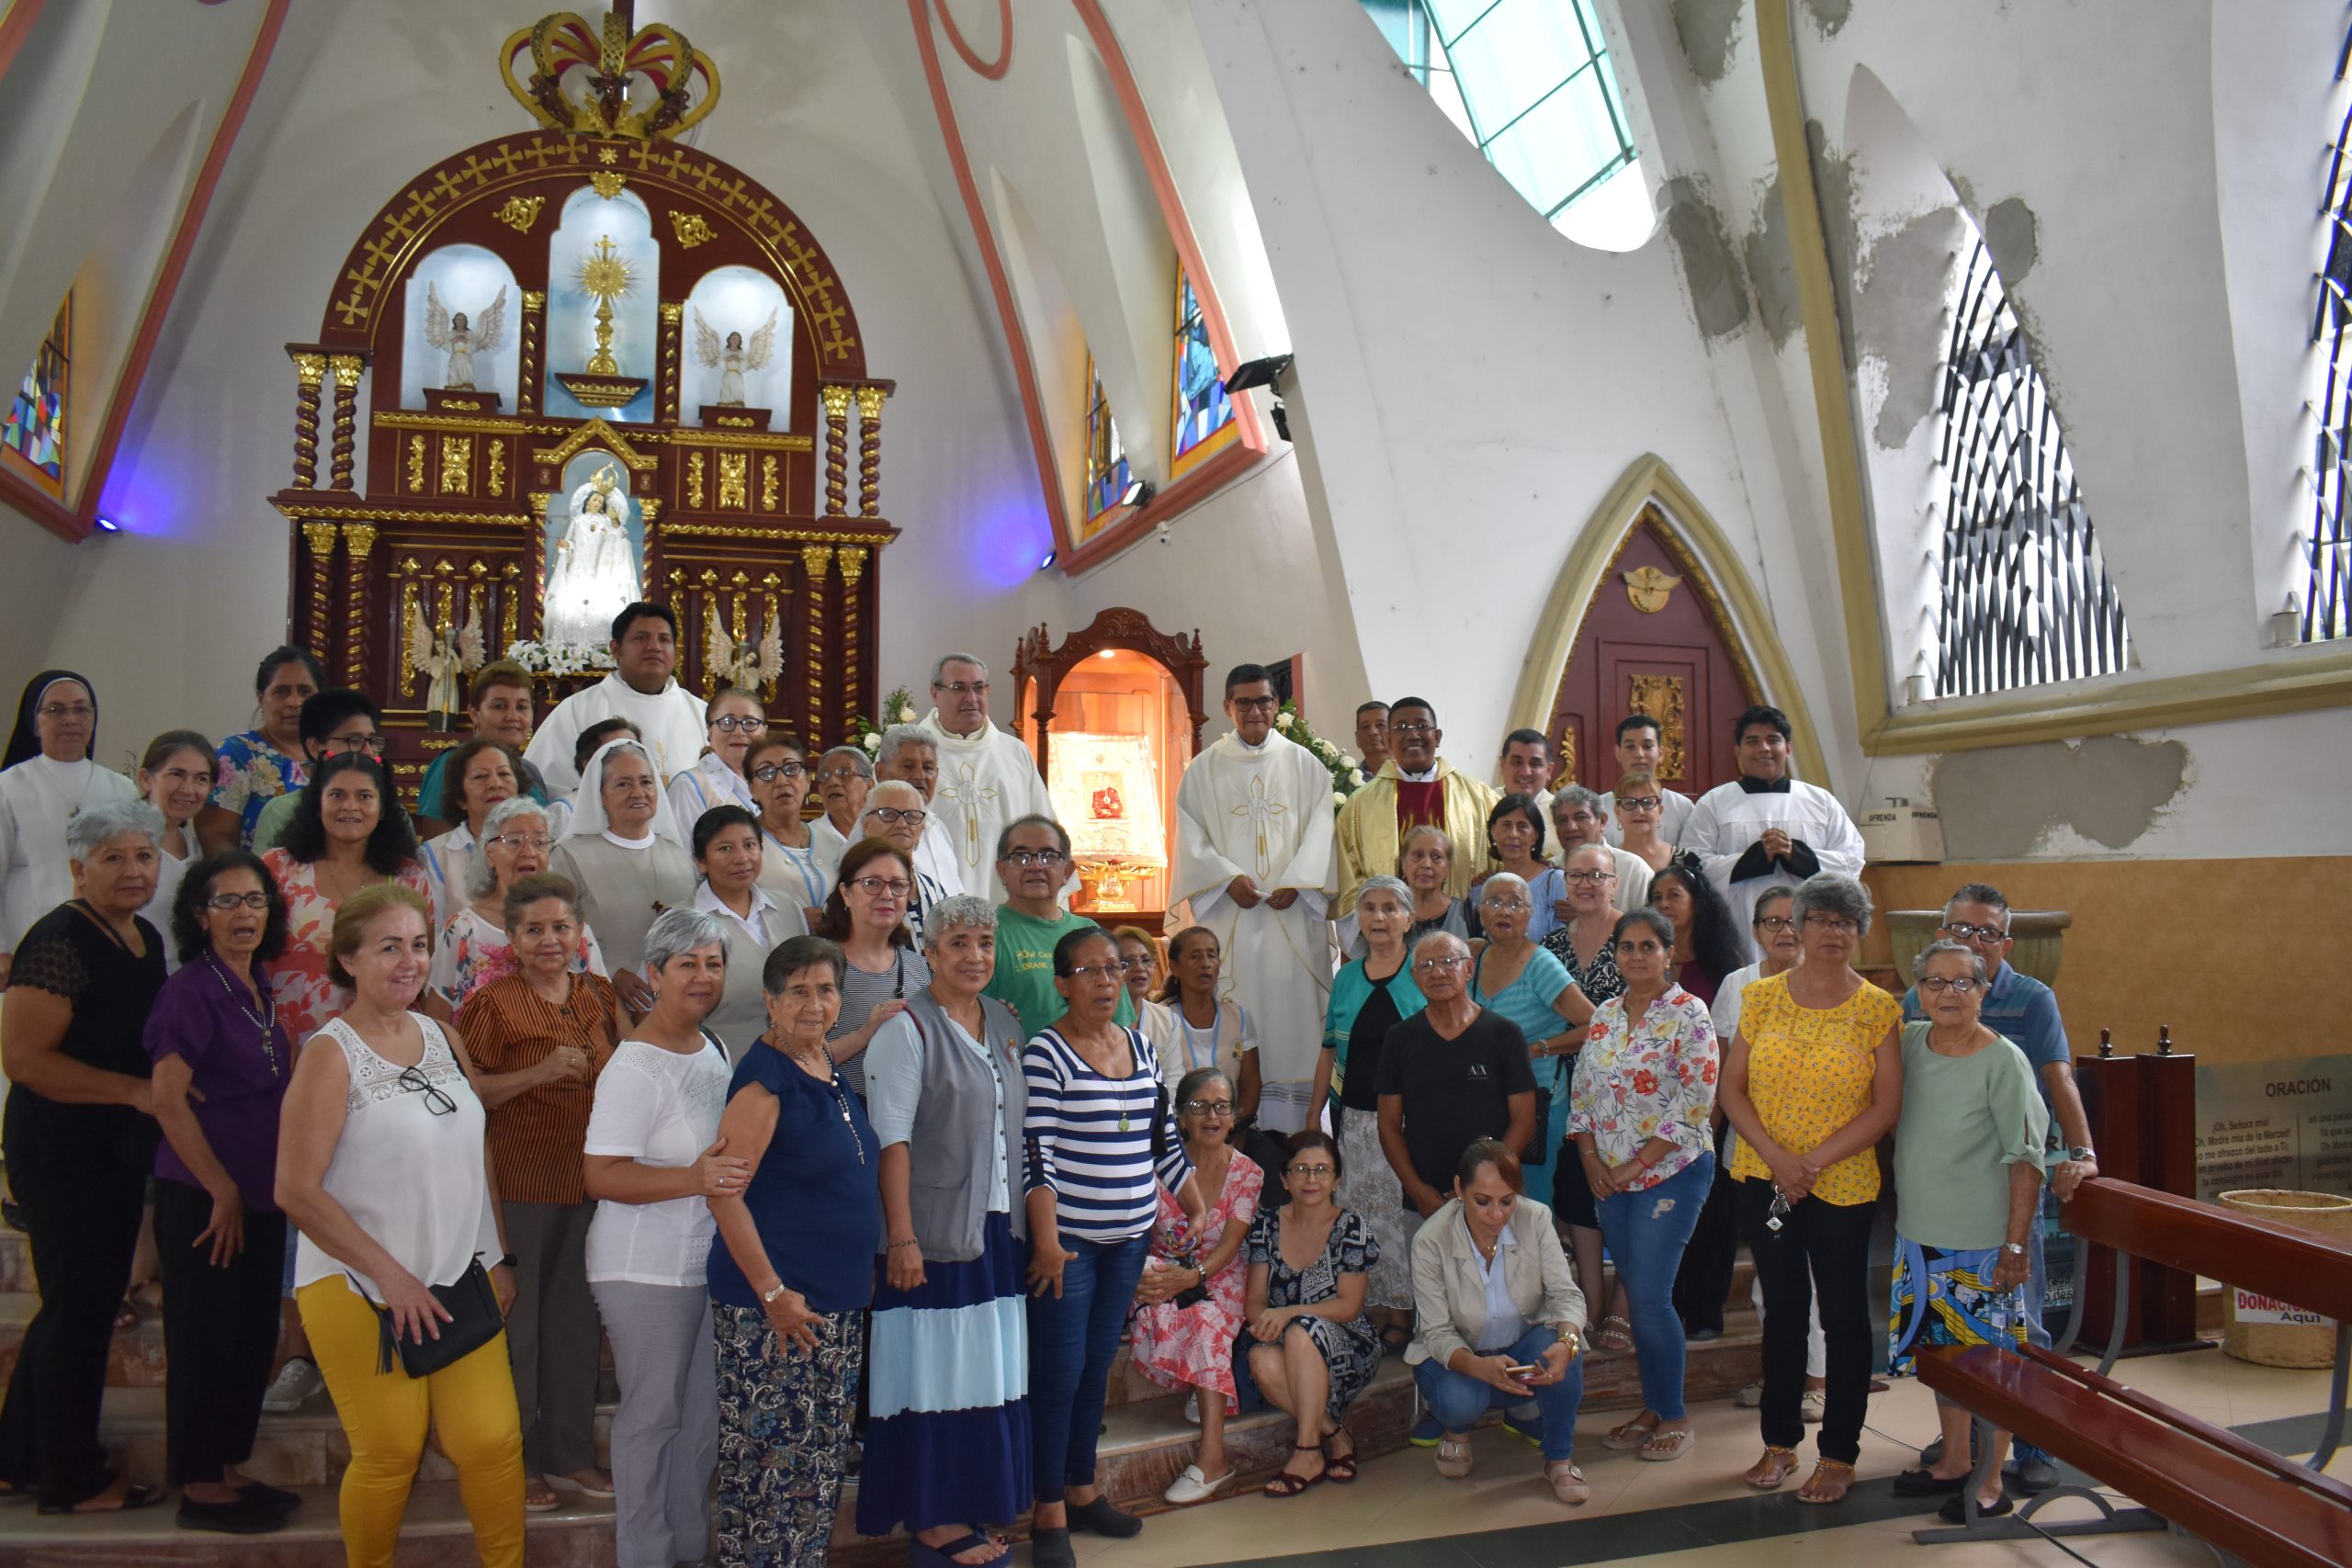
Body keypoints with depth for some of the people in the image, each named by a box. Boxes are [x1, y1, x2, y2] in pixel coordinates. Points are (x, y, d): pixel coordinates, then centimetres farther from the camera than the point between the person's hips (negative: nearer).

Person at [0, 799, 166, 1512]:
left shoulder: (146, 938, 9)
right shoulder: (59, 941, -17)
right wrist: (135, 1091, -22)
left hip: (119, 1153, 9)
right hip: (62, 1156, -9)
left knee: (89, 1306, 18)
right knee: (78, 1311, 3)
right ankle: (74, 1481, 19)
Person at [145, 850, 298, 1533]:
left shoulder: (261, 988, 9)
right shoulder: (191, 988, -13)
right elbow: (168, 1098, -17)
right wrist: (222, 1190, -14)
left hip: (259, 1190, 7)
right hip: (203, 1194, -7)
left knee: (253, 1335, 13)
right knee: (204, 1336, 4)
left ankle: (230, 1470, 26)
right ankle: (199, 1487, 16)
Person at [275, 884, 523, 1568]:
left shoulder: (445, 1039, 8)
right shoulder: (330, 1054, -9)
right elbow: (297, 1191, -13)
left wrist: (499, 1257, 11)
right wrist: (391, 1276, -14)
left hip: (461, 1278, 5)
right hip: (359, 1288, -4)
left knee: (493, 1439, 0)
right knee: (390, 1454, 3)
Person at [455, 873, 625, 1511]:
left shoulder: (600, 995, 8)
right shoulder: (494, 1003, -9)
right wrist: (539, 1071, -22)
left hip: (588, 1185, 6)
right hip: (518, 1186, -5)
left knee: (577, 1317, 13)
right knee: (515, 1320, 2)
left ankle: (569, 1453, 26)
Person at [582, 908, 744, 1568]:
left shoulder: (710, 1049, 10)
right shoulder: (634, 1066, -18)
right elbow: (599, 1176, -24)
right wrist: (694, 1179, -34)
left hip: (710, 1259, 8)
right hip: (648, 1270, -8)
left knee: (703, 1413, 16)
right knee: (652, 1415, 3)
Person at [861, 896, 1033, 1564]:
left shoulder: (1003, 1024, 10)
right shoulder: (908, 1029, -10)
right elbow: (892, 1138, -15)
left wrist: (1021, 1218, 11)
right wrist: (901, 1238, -19)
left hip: (995, 1228, 7)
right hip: (933, 1231, -7)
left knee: (985, 1371, 12)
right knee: (935, 1372, 2)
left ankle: (967, 1505, 26)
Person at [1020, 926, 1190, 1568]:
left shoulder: (1139, 1045, 8)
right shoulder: (1045, 1052, -11)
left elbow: (1163, 1136, 14)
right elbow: (1035, 1153, -15)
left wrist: (1198, 1212, 13)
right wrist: (1046, 1240, -20)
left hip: (1129, 1235, 6)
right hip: (1068, 1237, -6)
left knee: (1099, 1363, 15)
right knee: (1060, 1372, -1)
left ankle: (1082, 1489, 29)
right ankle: (1049, 1513, 12)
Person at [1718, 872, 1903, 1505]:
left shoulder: (1878, 1009, -4)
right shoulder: (1762, 997, 2)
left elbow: (1886, 1107, -7)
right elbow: (1732, 1088, 1)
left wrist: (1815, 1162, -15)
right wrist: (1776, 1156, -12)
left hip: (1843, 1185, -2)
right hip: (1764, 1179, 2)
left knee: (1844, 1315, 7)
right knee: (1782, 1309, 13)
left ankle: (1838, 1454, 21)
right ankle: (1780, 1442, 26)